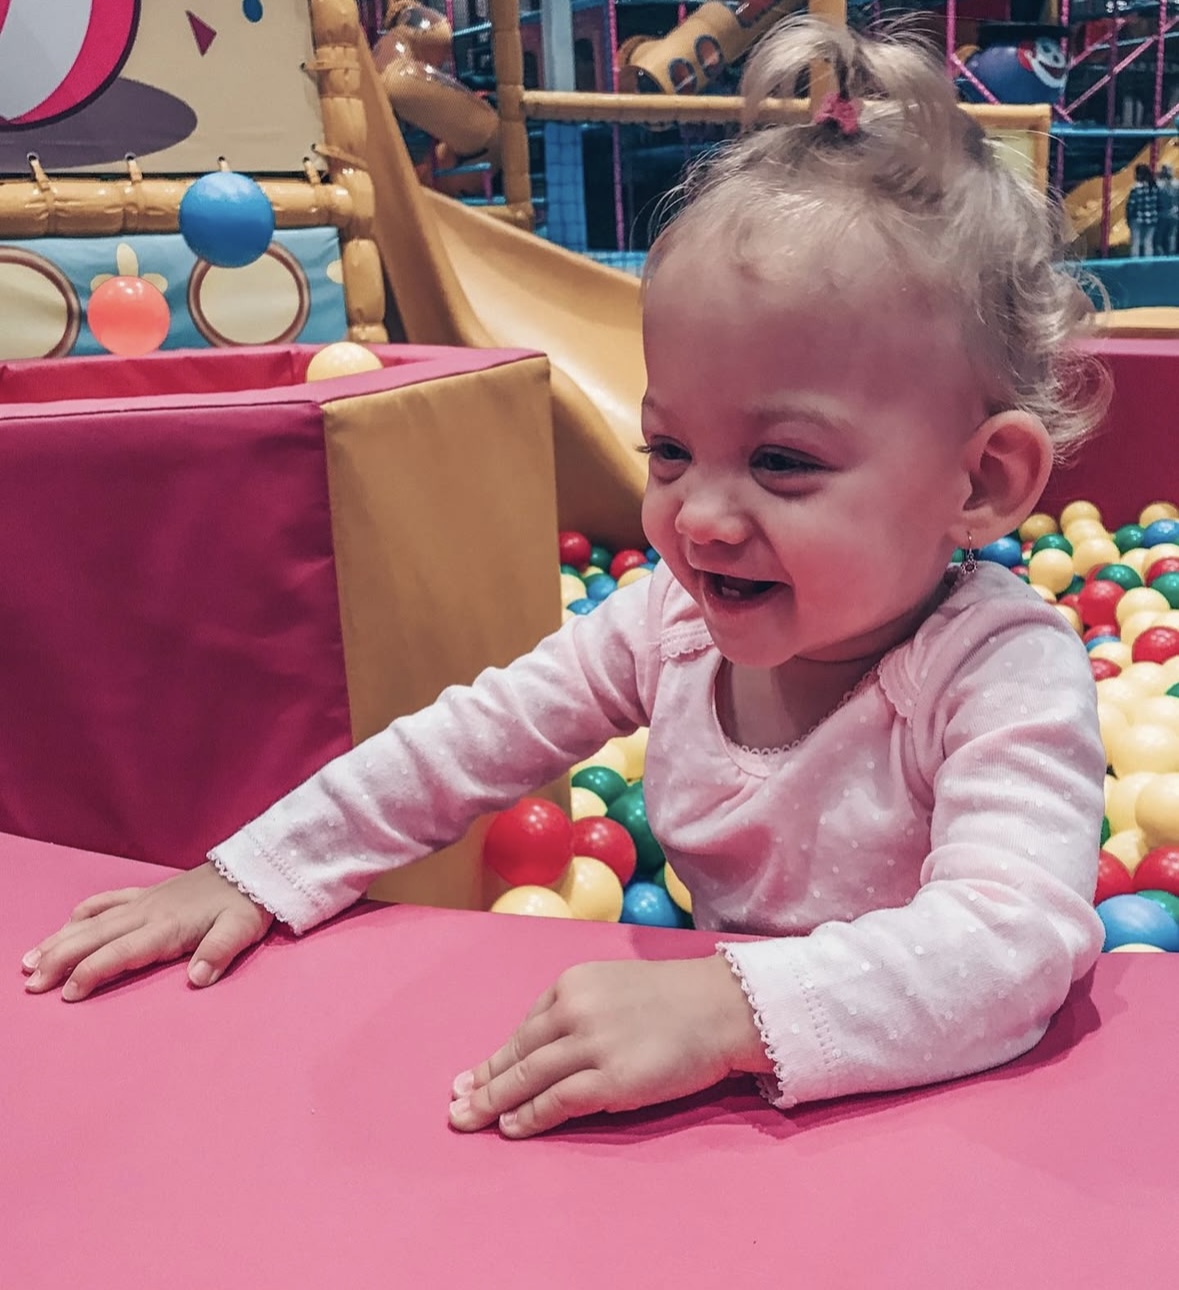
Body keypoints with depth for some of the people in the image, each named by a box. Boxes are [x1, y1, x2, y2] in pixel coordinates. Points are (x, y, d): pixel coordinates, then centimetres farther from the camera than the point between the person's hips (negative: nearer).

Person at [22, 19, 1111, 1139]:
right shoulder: (675, 618, -8)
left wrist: (729, 1008, -48)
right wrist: (253, 876, -5)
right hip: (725, 1106, 3)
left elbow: (1013, 939, -37)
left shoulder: (1010, 676, -24)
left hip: (924, 1105, -2)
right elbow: (470, 740, -2)